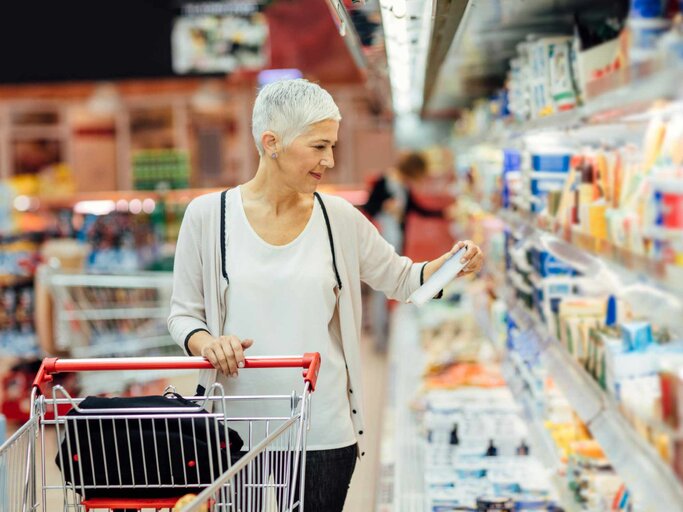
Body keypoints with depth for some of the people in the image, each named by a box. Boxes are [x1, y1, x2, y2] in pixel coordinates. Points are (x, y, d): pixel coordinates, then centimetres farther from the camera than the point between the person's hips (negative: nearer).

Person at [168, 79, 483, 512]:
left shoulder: (339, 218, 2)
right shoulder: (209, 215, -3)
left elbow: (400, 279, 13)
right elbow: (184, 313, 3)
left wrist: (450, 264, -6)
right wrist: (207, 343, -17)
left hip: (323, 431, 2)